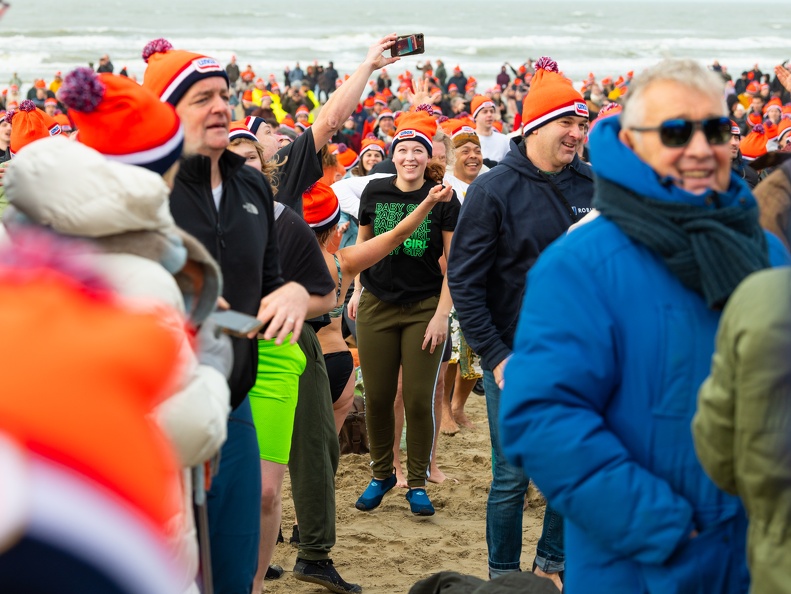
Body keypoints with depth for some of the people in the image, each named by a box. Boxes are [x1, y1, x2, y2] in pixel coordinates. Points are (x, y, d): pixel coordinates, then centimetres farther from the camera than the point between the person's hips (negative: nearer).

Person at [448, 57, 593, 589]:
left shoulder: (592, 185, 3)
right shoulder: (494, 190, -8)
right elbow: (464, 281, -7)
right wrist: (496, 356, -12)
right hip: (516, 356, -4)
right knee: (513, 477, 1)